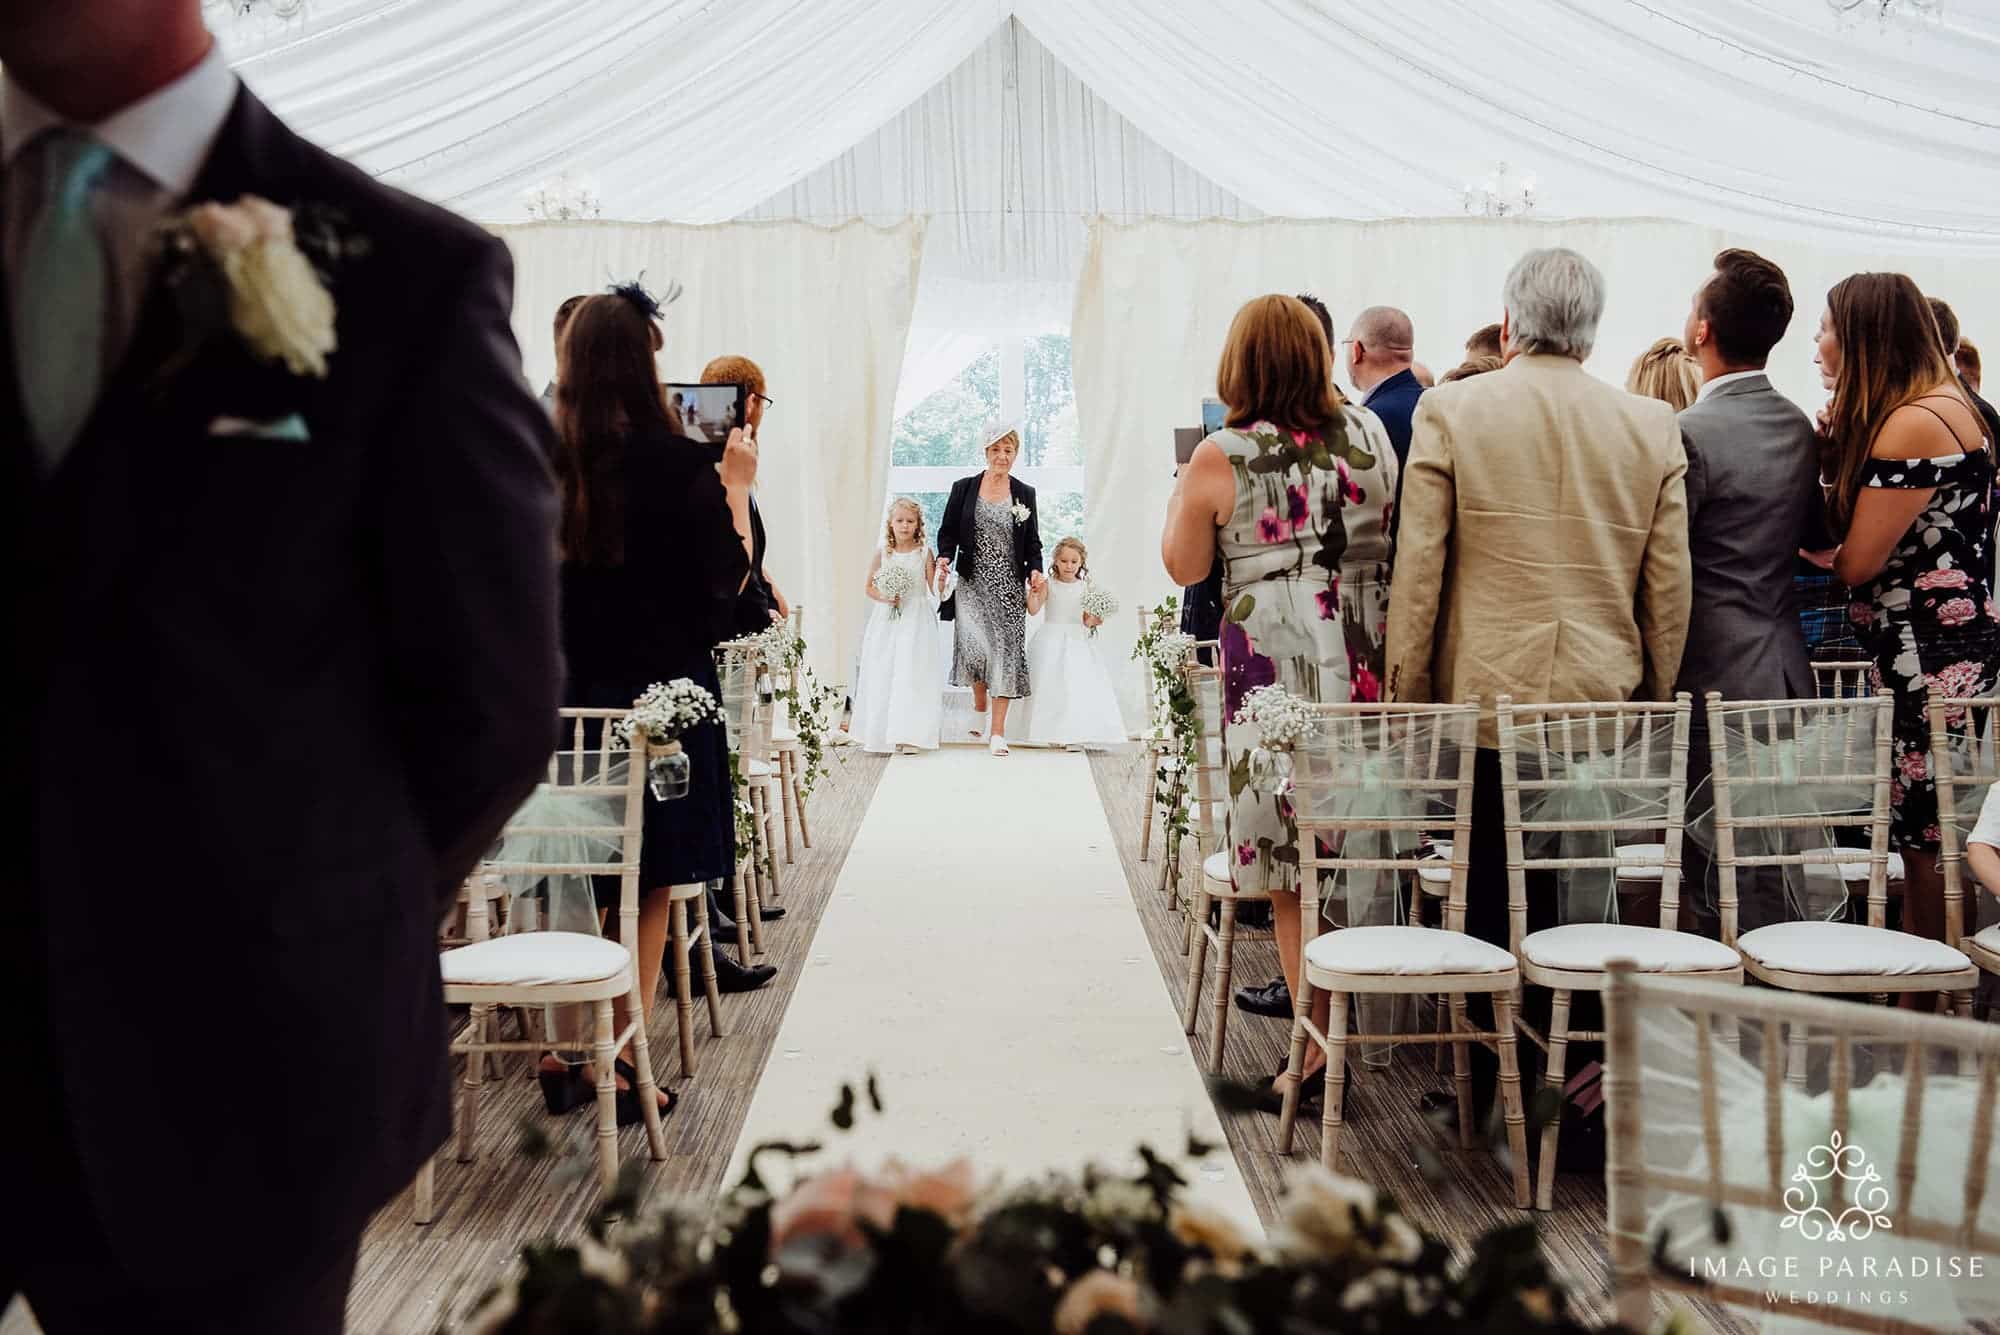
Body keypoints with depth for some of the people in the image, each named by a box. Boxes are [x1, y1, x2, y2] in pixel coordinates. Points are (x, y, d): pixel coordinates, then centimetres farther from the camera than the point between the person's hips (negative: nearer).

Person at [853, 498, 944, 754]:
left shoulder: (924, 552, -1)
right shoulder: (882, 554, 3)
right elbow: (869, 587, 12)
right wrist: (883, 597, -7)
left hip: (916, 620, -2)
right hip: (886, 620, 2)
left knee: (911, 674, -9)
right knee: (882, 675, 3)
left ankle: (908, 736, -7)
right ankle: (881, 734, 14)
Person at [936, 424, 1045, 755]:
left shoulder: (1025, 494, 8)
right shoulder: (963, 488, 5)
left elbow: (1033, 542, 10)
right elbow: (948, 531, 7)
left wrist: (1035, 570, -7)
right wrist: (944, 558, -12)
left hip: (1009, 586, 1)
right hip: (972, 584, -1)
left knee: (1005, 652, -3)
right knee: (974, 646, -13)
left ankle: (998, 732, 2)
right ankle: (979, 704, 18)